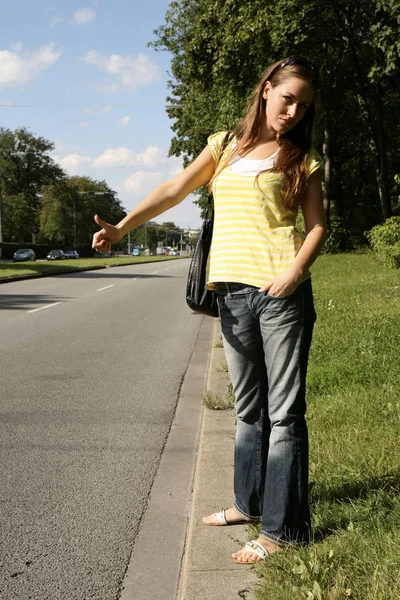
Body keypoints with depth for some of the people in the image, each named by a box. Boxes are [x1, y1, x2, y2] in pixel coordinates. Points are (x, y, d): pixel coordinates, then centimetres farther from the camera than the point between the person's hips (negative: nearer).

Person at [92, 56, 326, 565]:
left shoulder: (301, 159, 5)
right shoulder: (226, 145, 14)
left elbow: (317, 226, 1)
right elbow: (174, 190, 9)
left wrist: (295, 270, -17)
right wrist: (121, 227, 0)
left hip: (282, 292, -4)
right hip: (233, 292, 4)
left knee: (283, 411, -2)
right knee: (248, 406, 15)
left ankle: (282, 528, 4)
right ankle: (250, 502, 30)